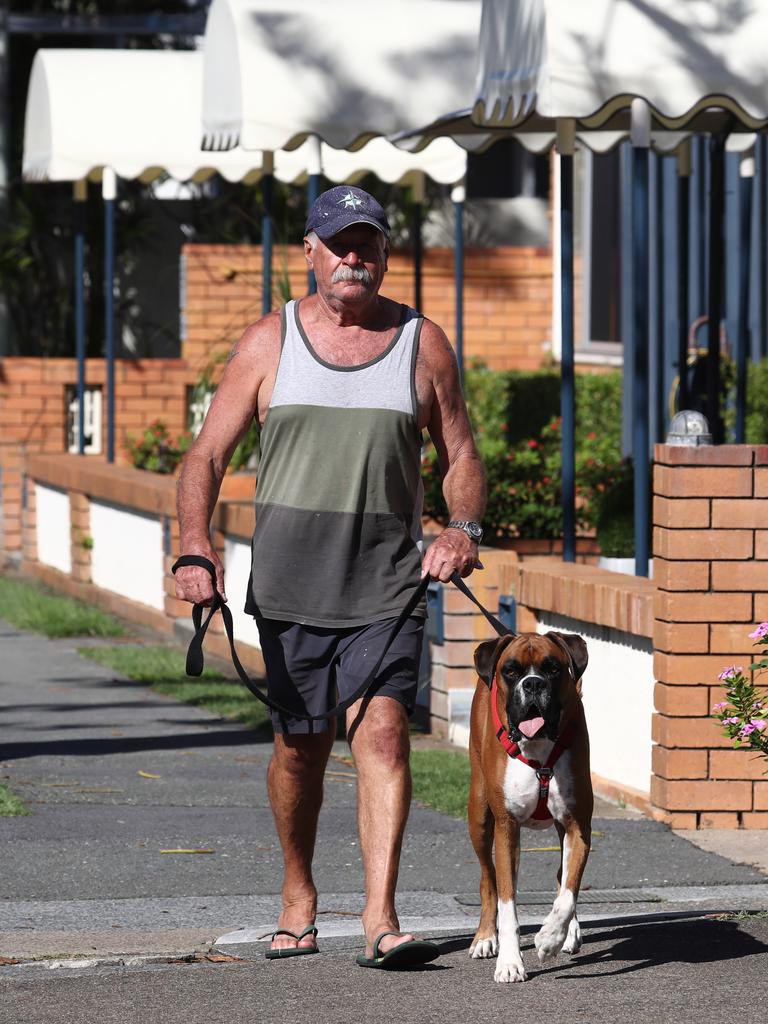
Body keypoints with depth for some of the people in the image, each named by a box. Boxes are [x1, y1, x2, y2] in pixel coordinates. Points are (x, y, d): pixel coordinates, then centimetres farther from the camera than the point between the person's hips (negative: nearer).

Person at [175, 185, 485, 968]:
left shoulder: (422, 343, 5)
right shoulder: (269, 343, 3)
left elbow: (461, 457, 10)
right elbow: (207, 454, 1)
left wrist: (462, 529, -11)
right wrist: (196, 546, -15)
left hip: (386, 586, -1)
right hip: (288, 584, 1)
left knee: (382, 730, -16)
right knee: (299, 747, 9)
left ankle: (380, 916, -20)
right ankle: (298, 897, 30)